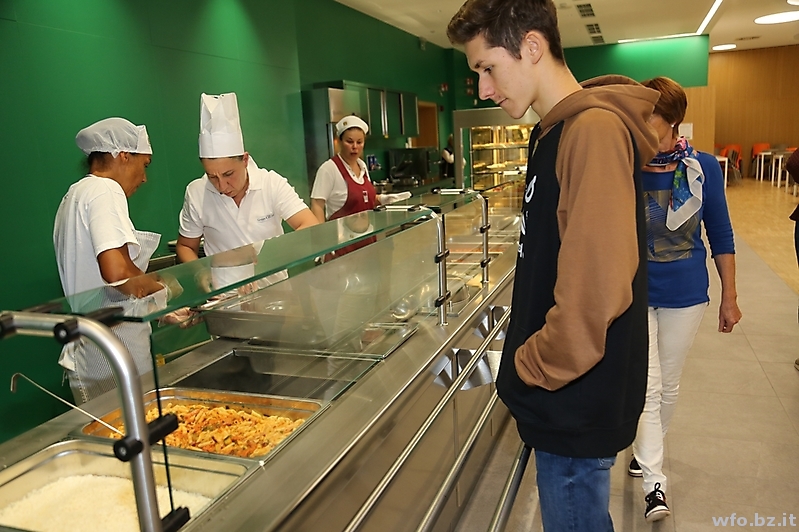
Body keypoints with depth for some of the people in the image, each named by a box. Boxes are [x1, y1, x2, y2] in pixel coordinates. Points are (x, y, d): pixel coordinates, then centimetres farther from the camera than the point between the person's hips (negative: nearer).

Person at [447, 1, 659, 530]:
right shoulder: (553, 133, 9)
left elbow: (596, 290, -28)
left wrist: (531, 366, -14)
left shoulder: (595, 129, -22)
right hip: (563, 396, 9)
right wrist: (525, 355, 11)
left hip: (576, 401, -9)